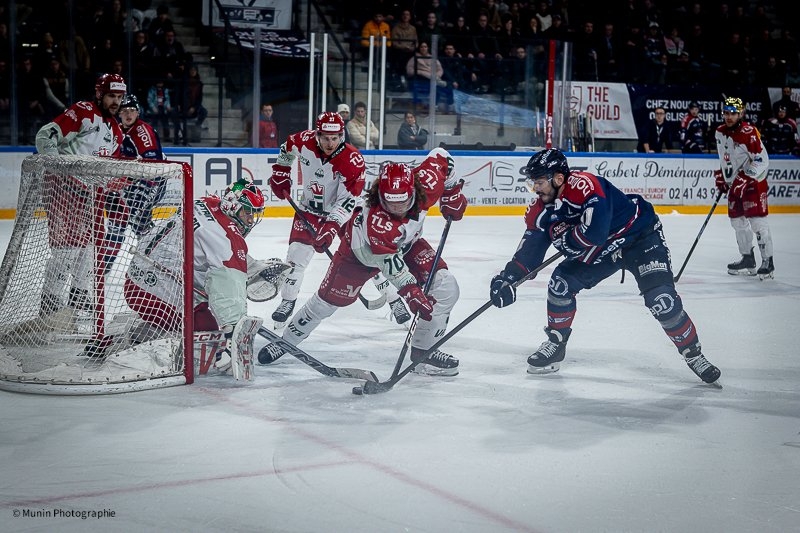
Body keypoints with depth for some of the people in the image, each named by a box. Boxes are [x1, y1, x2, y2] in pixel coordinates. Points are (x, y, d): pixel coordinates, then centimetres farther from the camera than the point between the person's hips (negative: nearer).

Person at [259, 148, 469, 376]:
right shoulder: (374, 220, -45)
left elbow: (440, 155, -13)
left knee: (446, 288, -11)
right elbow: (388, 260, -41)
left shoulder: (425, 183, -32)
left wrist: (453, 192, -8)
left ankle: (423, 350, 1)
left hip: (406, 244, 5)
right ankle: (287, 340, 26)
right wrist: (410, 290, -47)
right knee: (328, 300, 2)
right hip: (361, 249, -5)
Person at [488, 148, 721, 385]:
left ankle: (693, 355, -2)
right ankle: (556, 344, 16)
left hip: (640, 235, -7)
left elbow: (596, 232, -44)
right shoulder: (542, 209, -9)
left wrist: (563, 235, -26)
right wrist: (507, 278, -15)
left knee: (661, 299, -19)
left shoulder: (584, 185, -35)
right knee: (561, 283, -4)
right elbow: (530, 248, -3)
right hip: (601, 250, 7)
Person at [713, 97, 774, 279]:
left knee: (757, 221, -13)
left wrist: (745, 178, -26)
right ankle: (748, 259, 22)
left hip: (754, 182, -8)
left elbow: (762, 160, -21)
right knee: (738, 221, 11)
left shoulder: (749, 132, -19)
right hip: (734, 183, 8)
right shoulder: (720, 132, 5)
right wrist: (720, 176, 16)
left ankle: (768, 262, -9)